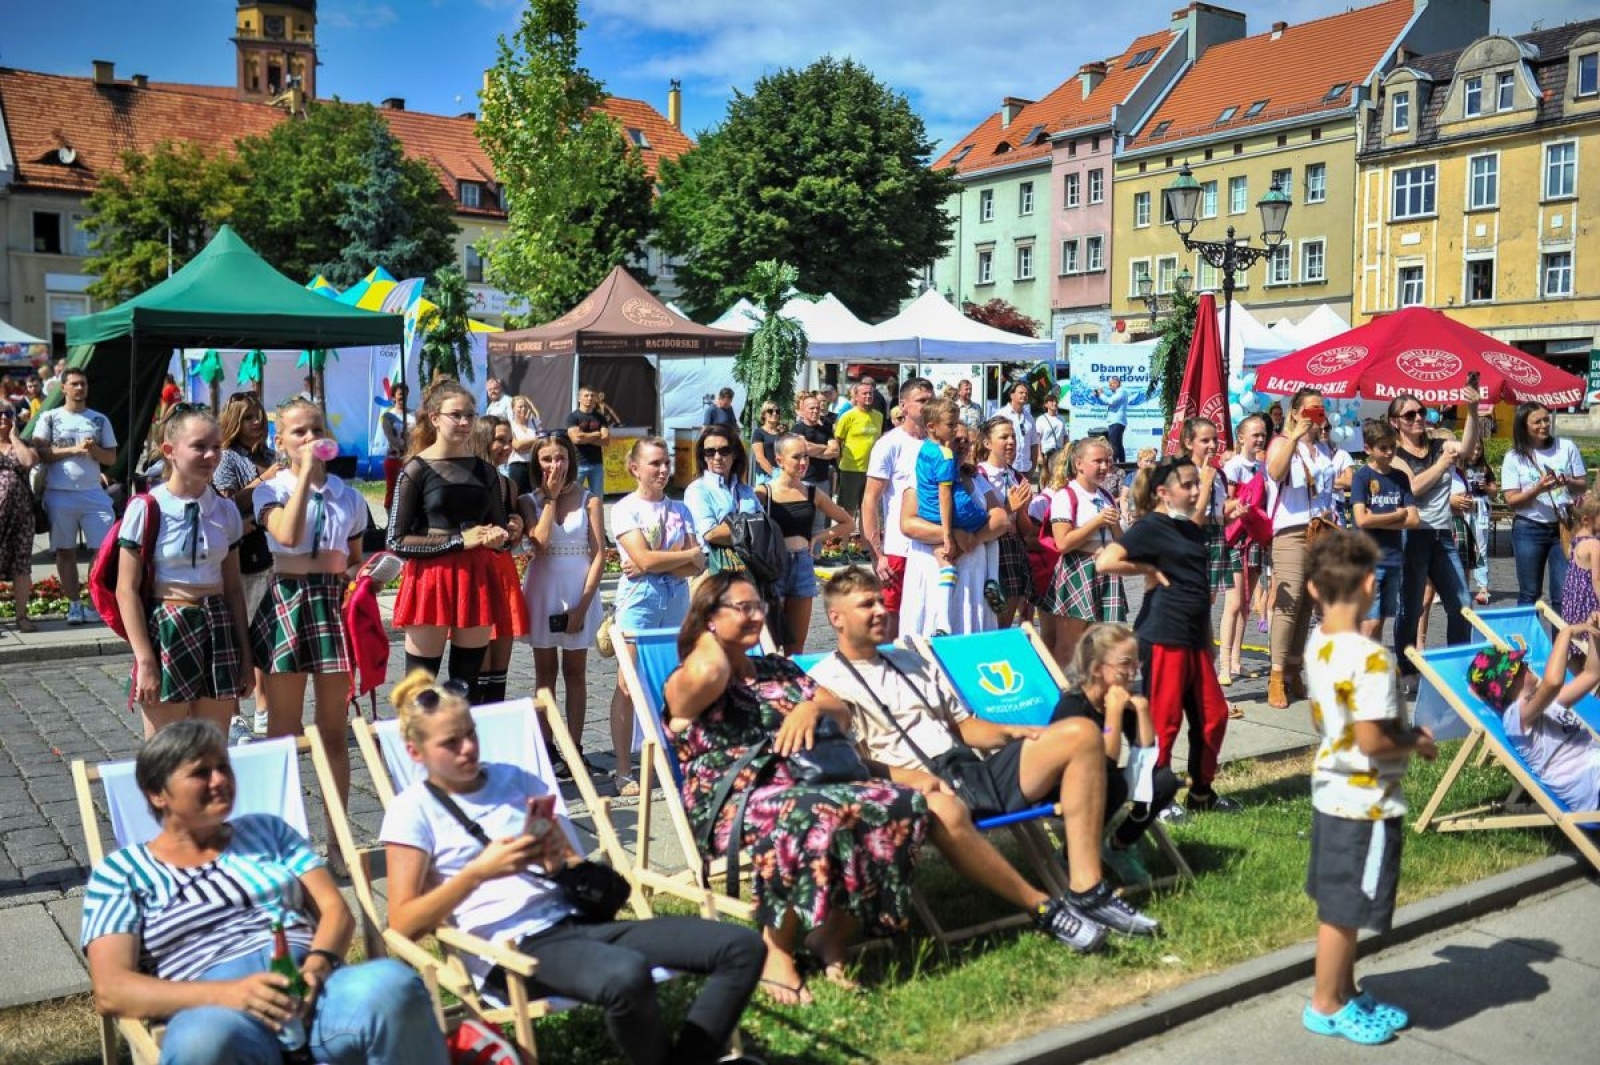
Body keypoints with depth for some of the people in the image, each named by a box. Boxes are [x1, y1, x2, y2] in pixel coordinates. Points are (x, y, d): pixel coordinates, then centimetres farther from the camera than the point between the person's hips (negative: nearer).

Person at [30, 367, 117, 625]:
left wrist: (93, 449, -10)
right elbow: (39, 453, -5)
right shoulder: (49, 418, 5)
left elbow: (111, 458, 10)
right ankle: (74, 605, 11)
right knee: (65, 550, 5)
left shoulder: (100, 420, 11)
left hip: (93, 493, 1)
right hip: (60, 494, -1)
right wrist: (73, 449, -14)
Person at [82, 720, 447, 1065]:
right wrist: (227, 993, -16)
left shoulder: (266, 830, 23)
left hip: (308, 987, 2)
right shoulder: (122, 871, 14)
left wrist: (317, 965, -11)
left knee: (392, 985, -34)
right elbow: (111, 991, 1)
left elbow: (335, 909, 14)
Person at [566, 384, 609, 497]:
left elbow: (606, 440, -1)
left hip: (597, 463, 4)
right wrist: (597, 434, -5)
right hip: (578, 464, -4)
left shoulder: (600, 417, 10)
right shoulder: (573, 417, -2)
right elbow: (576, 438, -17)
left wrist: (585, 437, -10)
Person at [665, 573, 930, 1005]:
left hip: (806, 785, 7)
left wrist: (813, 706, -5)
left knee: (903, 804, -19)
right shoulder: (688, 680, 6)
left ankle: (831, 937, -10)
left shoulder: (779, 669, 25)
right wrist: (707, 636, 3)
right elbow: (710, 673, -21)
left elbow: (843, 714, 19)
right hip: (733, 803, -7)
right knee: (816, 816, -40)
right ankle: (775, 951, -21)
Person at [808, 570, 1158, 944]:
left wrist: (1010, 732, 7)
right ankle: (1044, 909, -24)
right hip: (912, 787, -7)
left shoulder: (909, 661, 27)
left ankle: (1087, 893, -16)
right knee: (945, 811, -44)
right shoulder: (826, 680, 4)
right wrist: (907, 777, -24)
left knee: (1081, 733, -7)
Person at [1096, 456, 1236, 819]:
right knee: (1163, 719, -1)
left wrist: (1208, 639, 21)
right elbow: (1105, 562, -23)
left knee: (1213, 715, 11)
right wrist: (1149, 570, -13)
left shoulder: (1192, 530, 16)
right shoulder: (1149, 527, -9)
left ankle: (1202, 792, 25)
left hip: (1194, 637, 8)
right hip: (1163, 636, -8)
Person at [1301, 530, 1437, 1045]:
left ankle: (1347, 992, 34)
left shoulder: (1317, 646, 2)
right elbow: (1373, 741, -26)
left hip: (1331, 788, 9)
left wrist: (1403, 730, 10)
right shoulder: (1371, 659, -25)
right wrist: (1416, 742, -8)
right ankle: (1326, 1005, 21)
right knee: (1343, 910, 7)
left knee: (1339, 906, 20)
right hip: (1365, 800, -8)